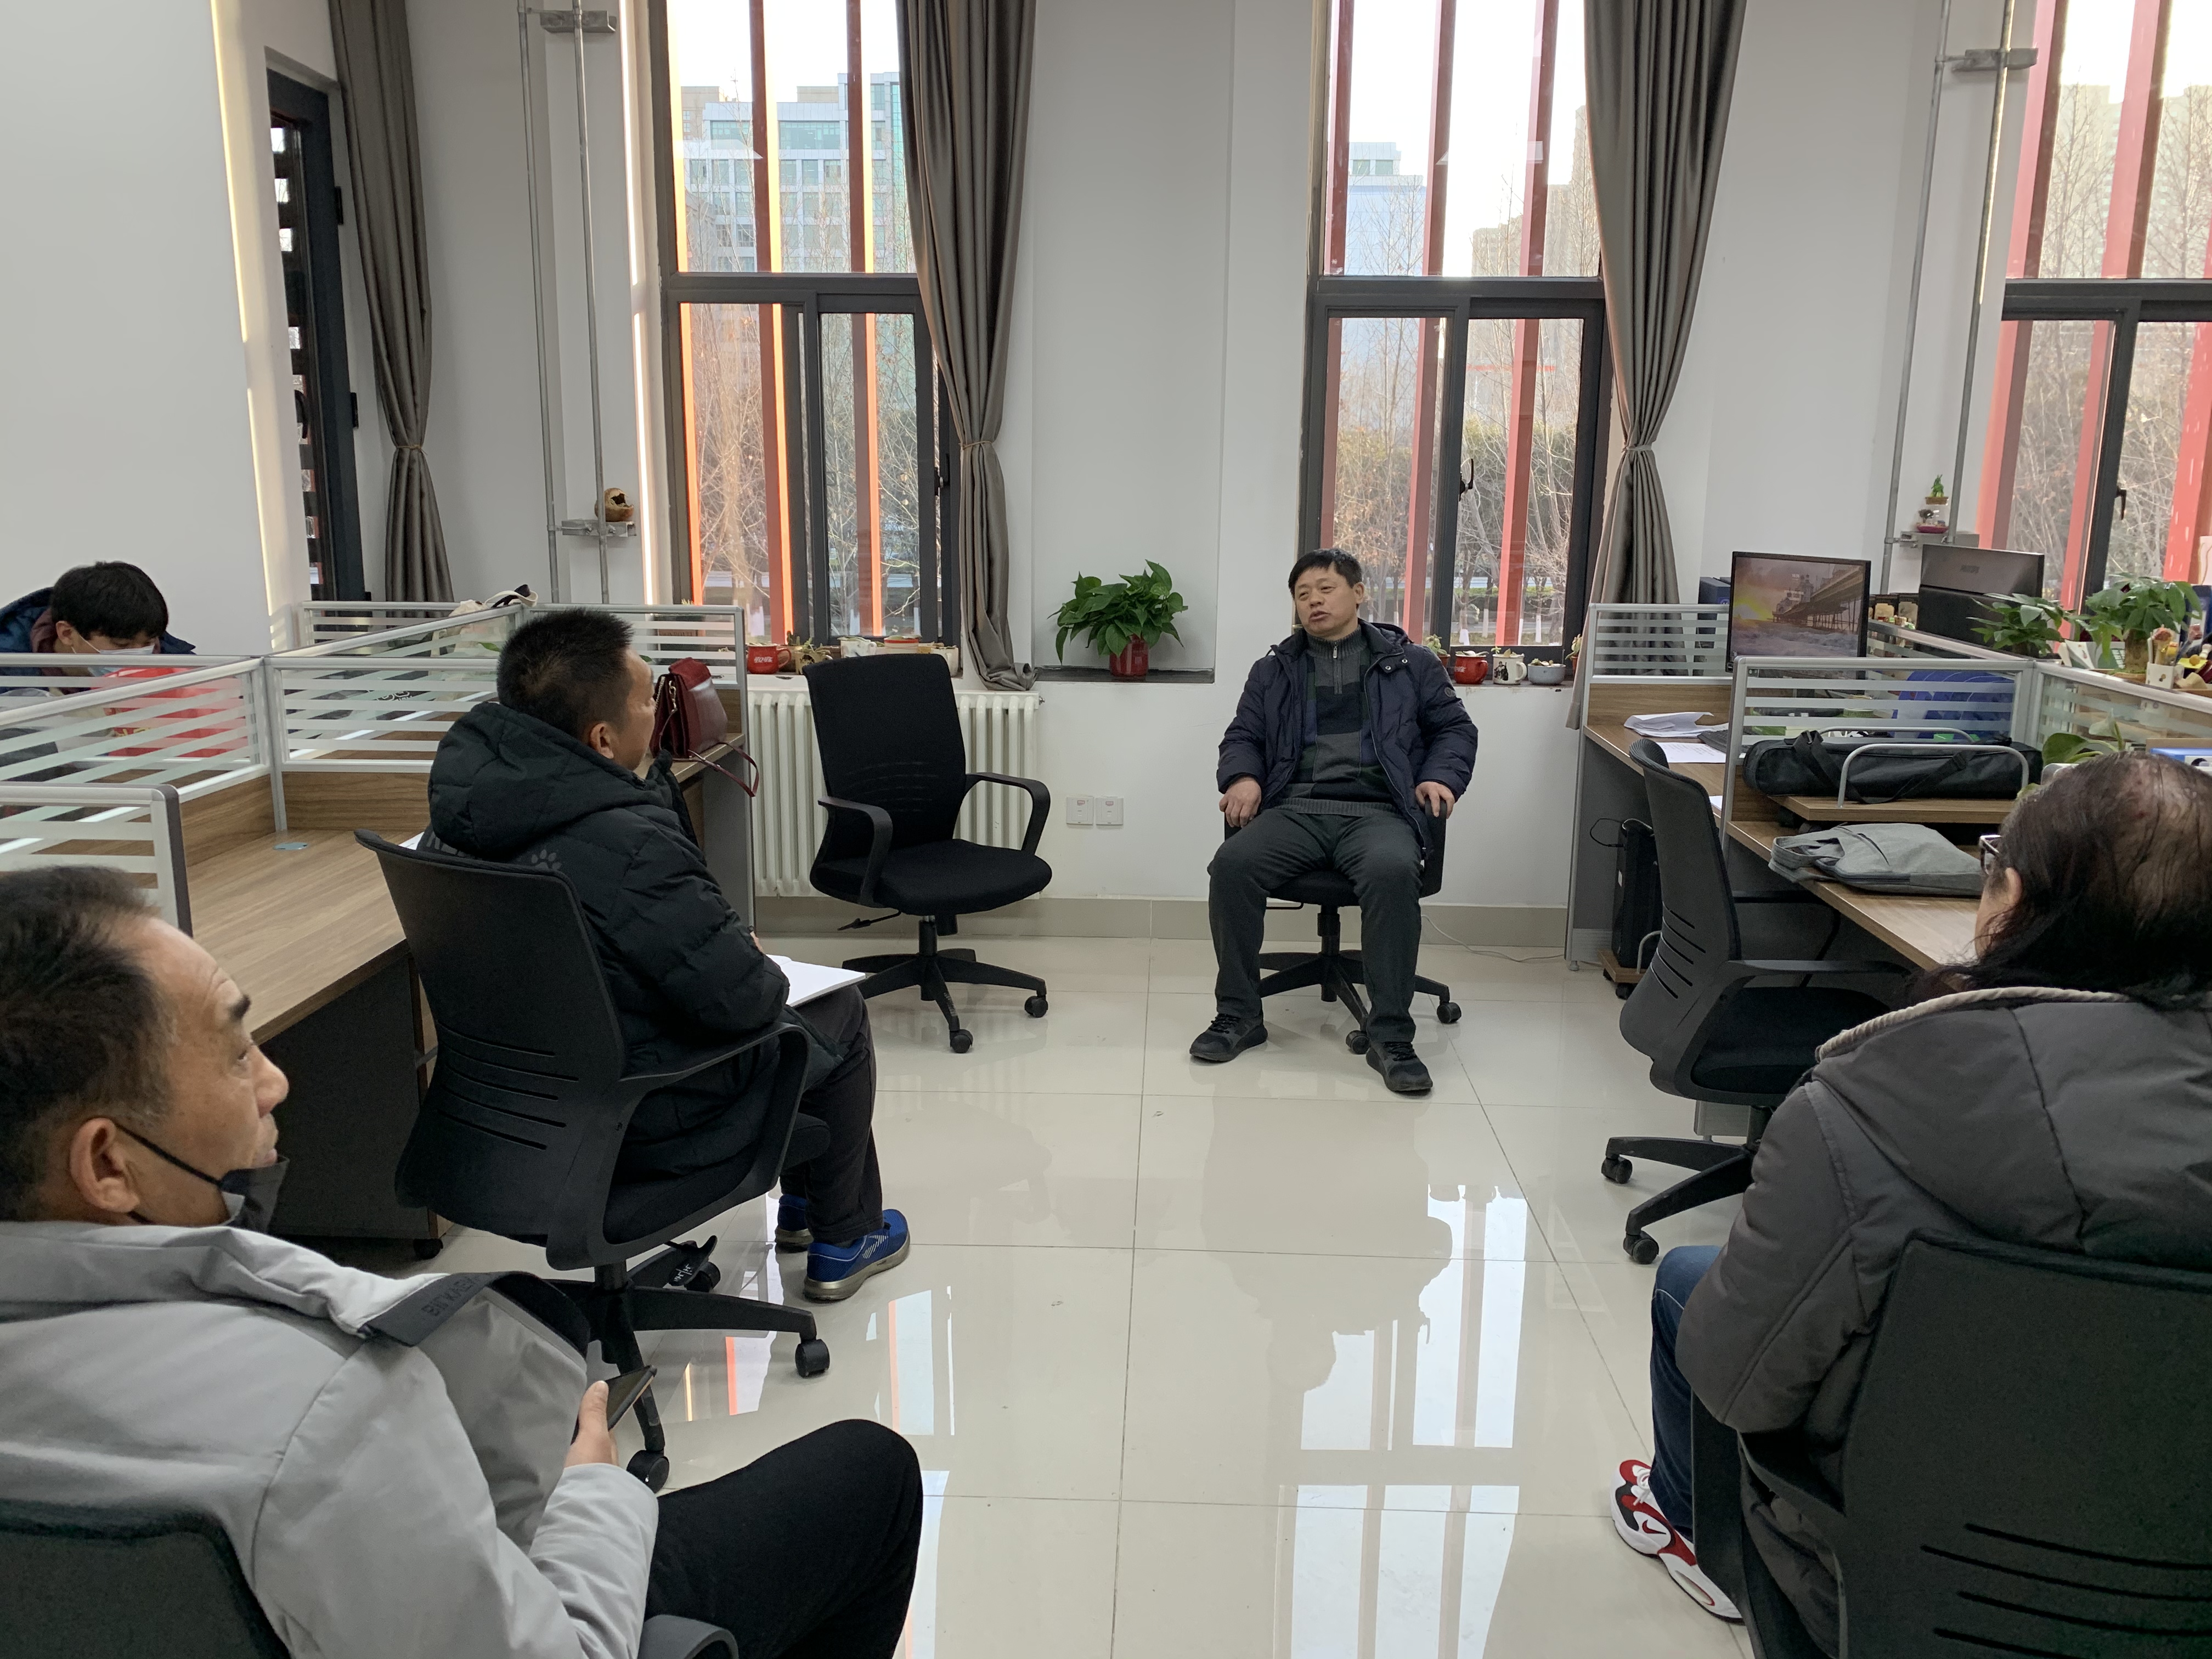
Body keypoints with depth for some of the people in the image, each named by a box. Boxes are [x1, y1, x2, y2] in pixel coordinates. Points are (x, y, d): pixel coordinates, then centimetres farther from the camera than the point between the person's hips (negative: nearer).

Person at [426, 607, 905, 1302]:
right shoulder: (629, 849, -34)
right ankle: (843, 1241, 28)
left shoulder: (467, 803, -6)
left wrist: (647, 772, 1)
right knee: (839, 1012, 13)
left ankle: (803, 1202, 46)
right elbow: (740, 998, -27)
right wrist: (766, 974, -6)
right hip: (639, 1128, -9)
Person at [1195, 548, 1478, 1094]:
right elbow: (1242, 736, 23)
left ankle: (1391, 1037, -26)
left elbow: (1455, 727, 20)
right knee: (1231, 864, -29)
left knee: (1393, 873, -37)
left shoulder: (1408, 662, 19)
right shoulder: (1275, 669, 24)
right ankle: (1238, 1015, -12)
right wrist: (1243, 777, 1)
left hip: (1377, 812, -2)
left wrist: (1442, 777, 0)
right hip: (1294, 810, 2)